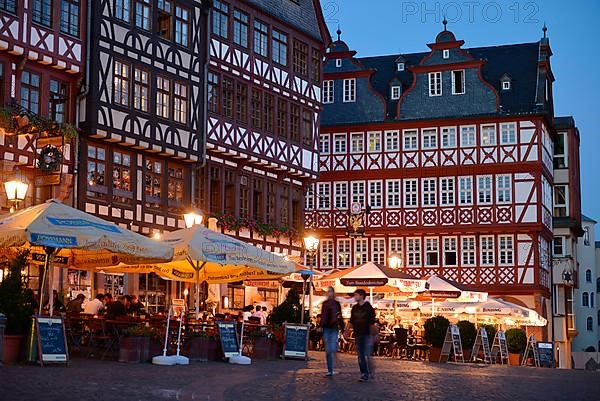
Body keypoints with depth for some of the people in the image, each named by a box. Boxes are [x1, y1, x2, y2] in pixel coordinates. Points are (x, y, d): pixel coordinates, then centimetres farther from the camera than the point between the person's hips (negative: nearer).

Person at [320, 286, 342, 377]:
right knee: (328, 350, 1)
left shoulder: (337, 304, 7)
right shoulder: (325, 304, 12)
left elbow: (340, 316, 9)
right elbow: (322, 316, 14)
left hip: (334, 328, -2)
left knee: (332, 348, -17)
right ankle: (330, 371, 6)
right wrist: (320, 326, 6)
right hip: (326, 328, 2)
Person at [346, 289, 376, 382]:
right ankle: (364, 374, 10)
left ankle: (371, 372, 5)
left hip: (367, 335, -5)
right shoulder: (354, 308, 11)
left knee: (367, 356, -10)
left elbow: (372, 323, -5)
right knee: (360, 356, 5)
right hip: (357, 335, 5)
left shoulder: (368, 308, -4)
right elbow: (351, 322, 16)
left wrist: (373, 334, -8)